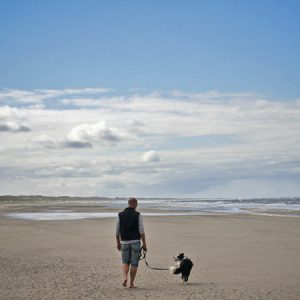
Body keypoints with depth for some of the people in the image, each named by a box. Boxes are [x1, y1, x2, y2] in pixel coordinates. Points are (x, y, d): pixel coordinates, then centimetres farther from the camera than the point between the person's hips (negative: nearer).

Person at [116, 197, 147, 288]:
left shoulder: (120, 215, 1)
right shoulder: (138, 215, -7)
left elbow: (117, 231, 4)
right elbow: (141, 231, -9)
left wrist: (118, 242, 15)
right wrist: (144, 244, -4)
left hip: (124, 242, 2)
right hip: (135, 242, -2)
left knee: (125, 262, 15)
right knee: (134, 263, 5)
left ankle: (125, 277, -9)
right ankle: (131, 283, 7)